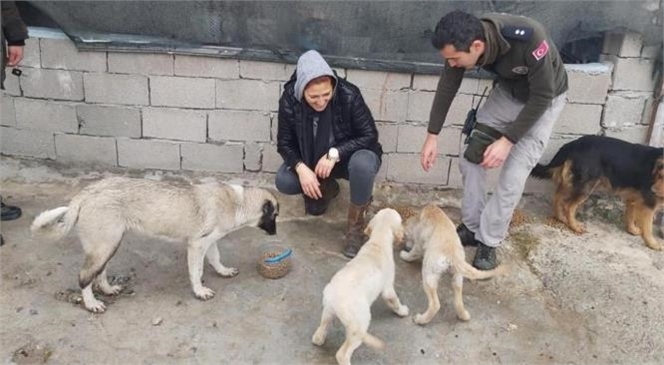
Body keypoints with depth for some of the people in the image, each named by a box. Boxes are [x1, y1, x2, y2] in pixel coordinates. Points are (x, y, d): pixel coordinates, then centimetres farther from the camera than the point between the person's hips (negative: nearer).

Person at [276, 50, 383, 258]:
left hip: (347, 157, -3)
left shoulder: (349, 95, -27)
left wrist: (335, 153, -31)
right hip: (311, 160, 3)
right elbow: (285, 143, -10)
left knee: (363, 164, -38)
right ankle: (326, 188, 12)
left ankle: (355, 225, -13)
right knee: (283, 182, -22)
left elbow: (369, 136, -19)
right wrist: (301, 168, -29)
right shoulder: (289, 100, -20)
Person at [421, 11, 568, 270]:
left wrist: (507, 140, -29)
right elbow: (447, 87, -9)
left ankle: (488, 242, 5)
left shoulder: (529, 40, -41)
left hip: (544, 100, -5)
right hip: (507, 91, 5)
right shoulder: (464, 43, -25)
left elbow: (542, 96, -29)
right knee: (471, 159, 0)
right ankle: (471, 227, 15)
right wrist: (432, 135, -7)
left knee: (513, 175, -10)